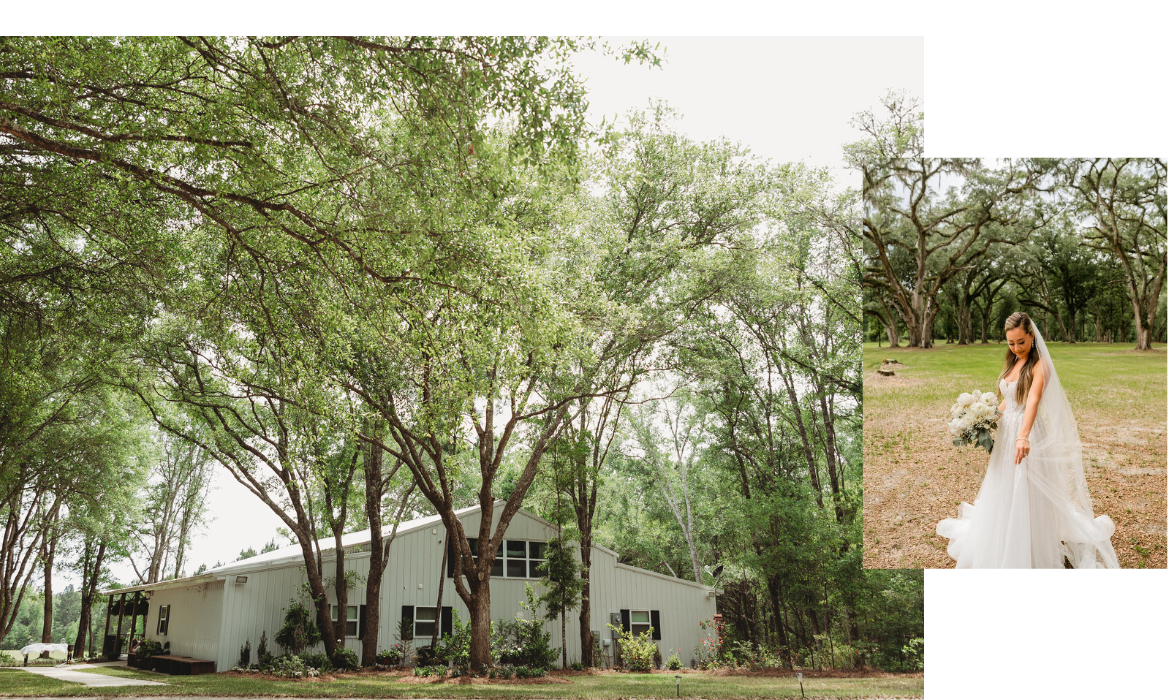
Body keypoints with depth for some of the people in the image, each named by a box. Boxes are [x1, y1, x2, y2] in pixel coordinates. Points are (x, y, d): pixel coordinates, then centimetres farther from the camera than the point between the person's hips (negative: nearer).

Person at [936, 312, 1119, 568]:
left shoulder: (1039, 365, -16)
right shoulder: (1012, 363, 8)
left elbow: (1033, 401, -31)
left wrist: (1023, 437, -45)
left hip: (1029, 434, -8)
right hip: (1006, 434, 8)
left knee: (1028, 497, 2)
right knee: (1003, 494, 19)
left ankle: (1034, 555, 17)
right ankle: (1004, 549, 37)